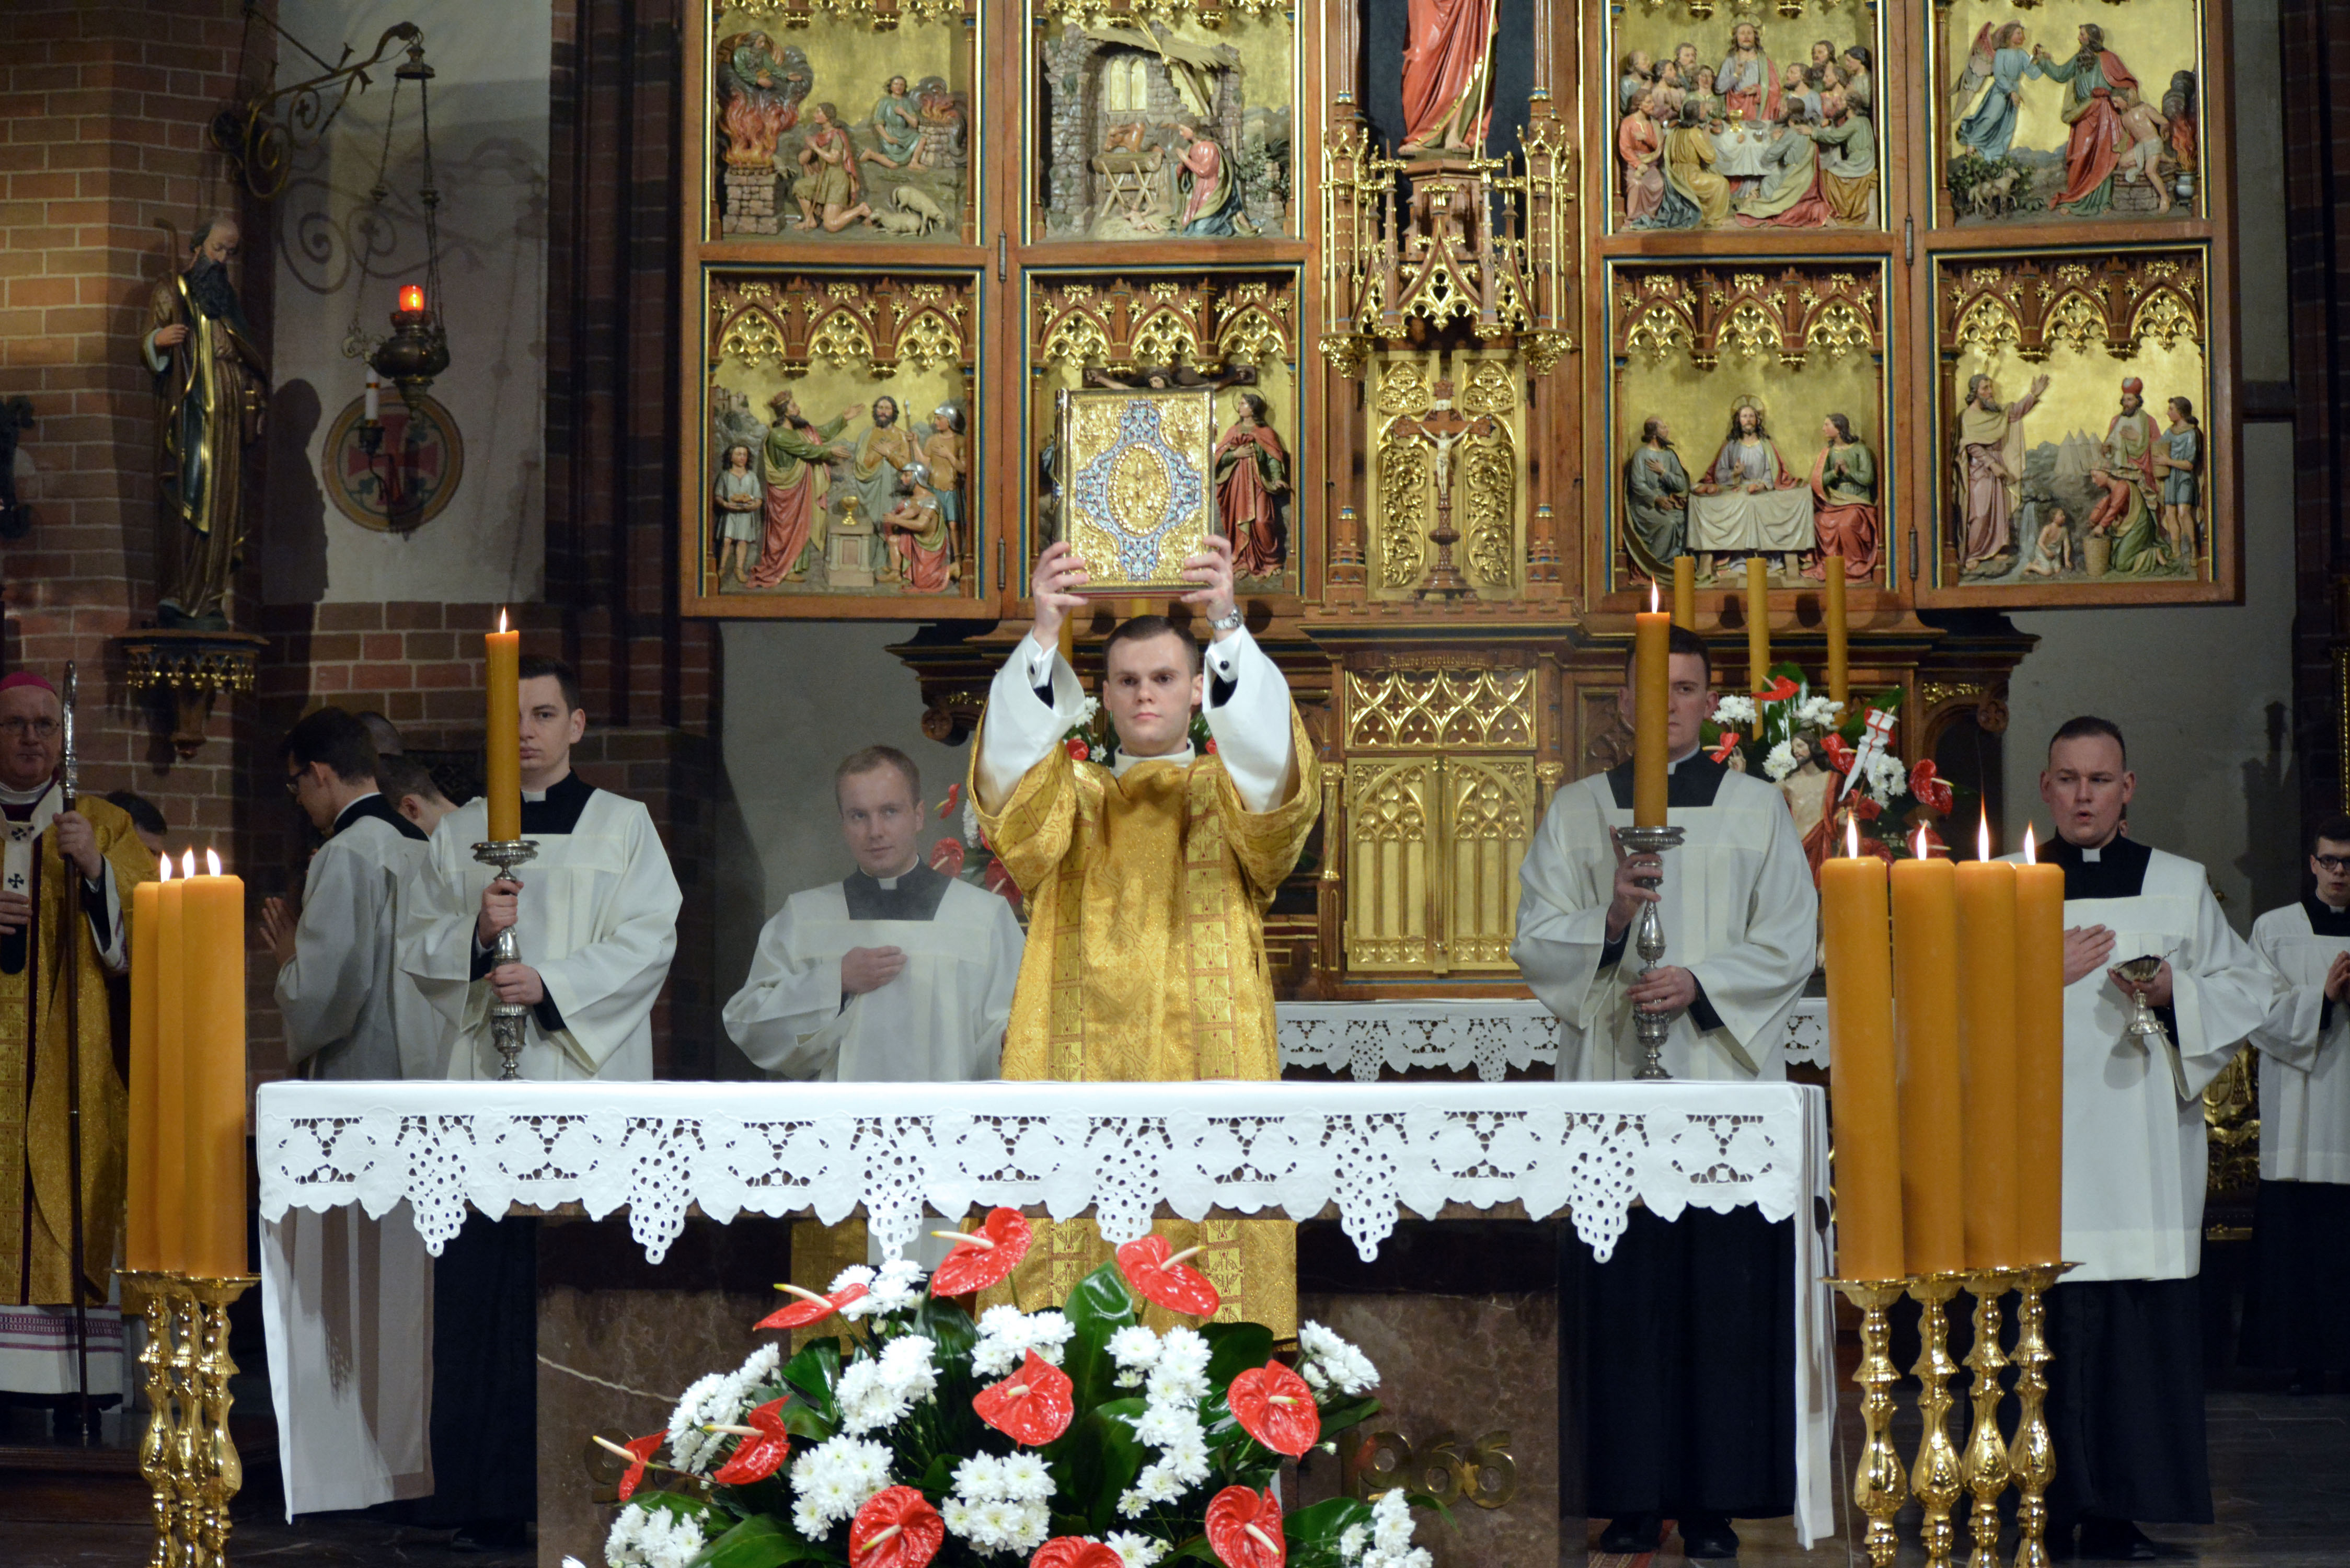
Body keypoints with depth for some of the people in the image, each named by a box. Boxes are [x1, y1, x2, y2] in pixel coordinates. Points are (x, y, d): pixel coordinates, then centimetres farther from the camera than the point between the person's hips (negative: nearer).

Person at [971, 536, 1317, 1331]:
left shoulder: (1227, 796, 13)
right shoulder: (1073, 798, 16)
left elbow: (1269, 751, -9)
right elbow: (1008, 763, -5)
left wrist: (1227, 624, -24)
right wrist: (1043, 633, -19)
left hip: (1205, 1067, -1)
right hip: (1083, 1067, 1)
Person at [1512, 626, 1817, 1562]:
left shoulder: (1757, 809, 10)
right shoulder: (1575, 812, 12)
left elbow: (1790, 944, 5)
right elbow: (1536, 942, 5)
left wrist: (1701, 983, -10)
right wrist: (1608, 922, -14)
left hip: (1724, 1077, 0)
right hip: (1613, 1080, 0)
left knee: (1726, 1296, -3)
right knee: (1625, 1296, -2)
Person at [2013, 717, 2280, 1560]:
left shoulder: (2180, 886, 13)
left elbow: (2251, 987, 13)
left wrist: (2176, 992, -4)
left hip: (2145, 1152, 1)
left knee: (2143, 1327, -5)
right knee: (2044, 1326, -6)